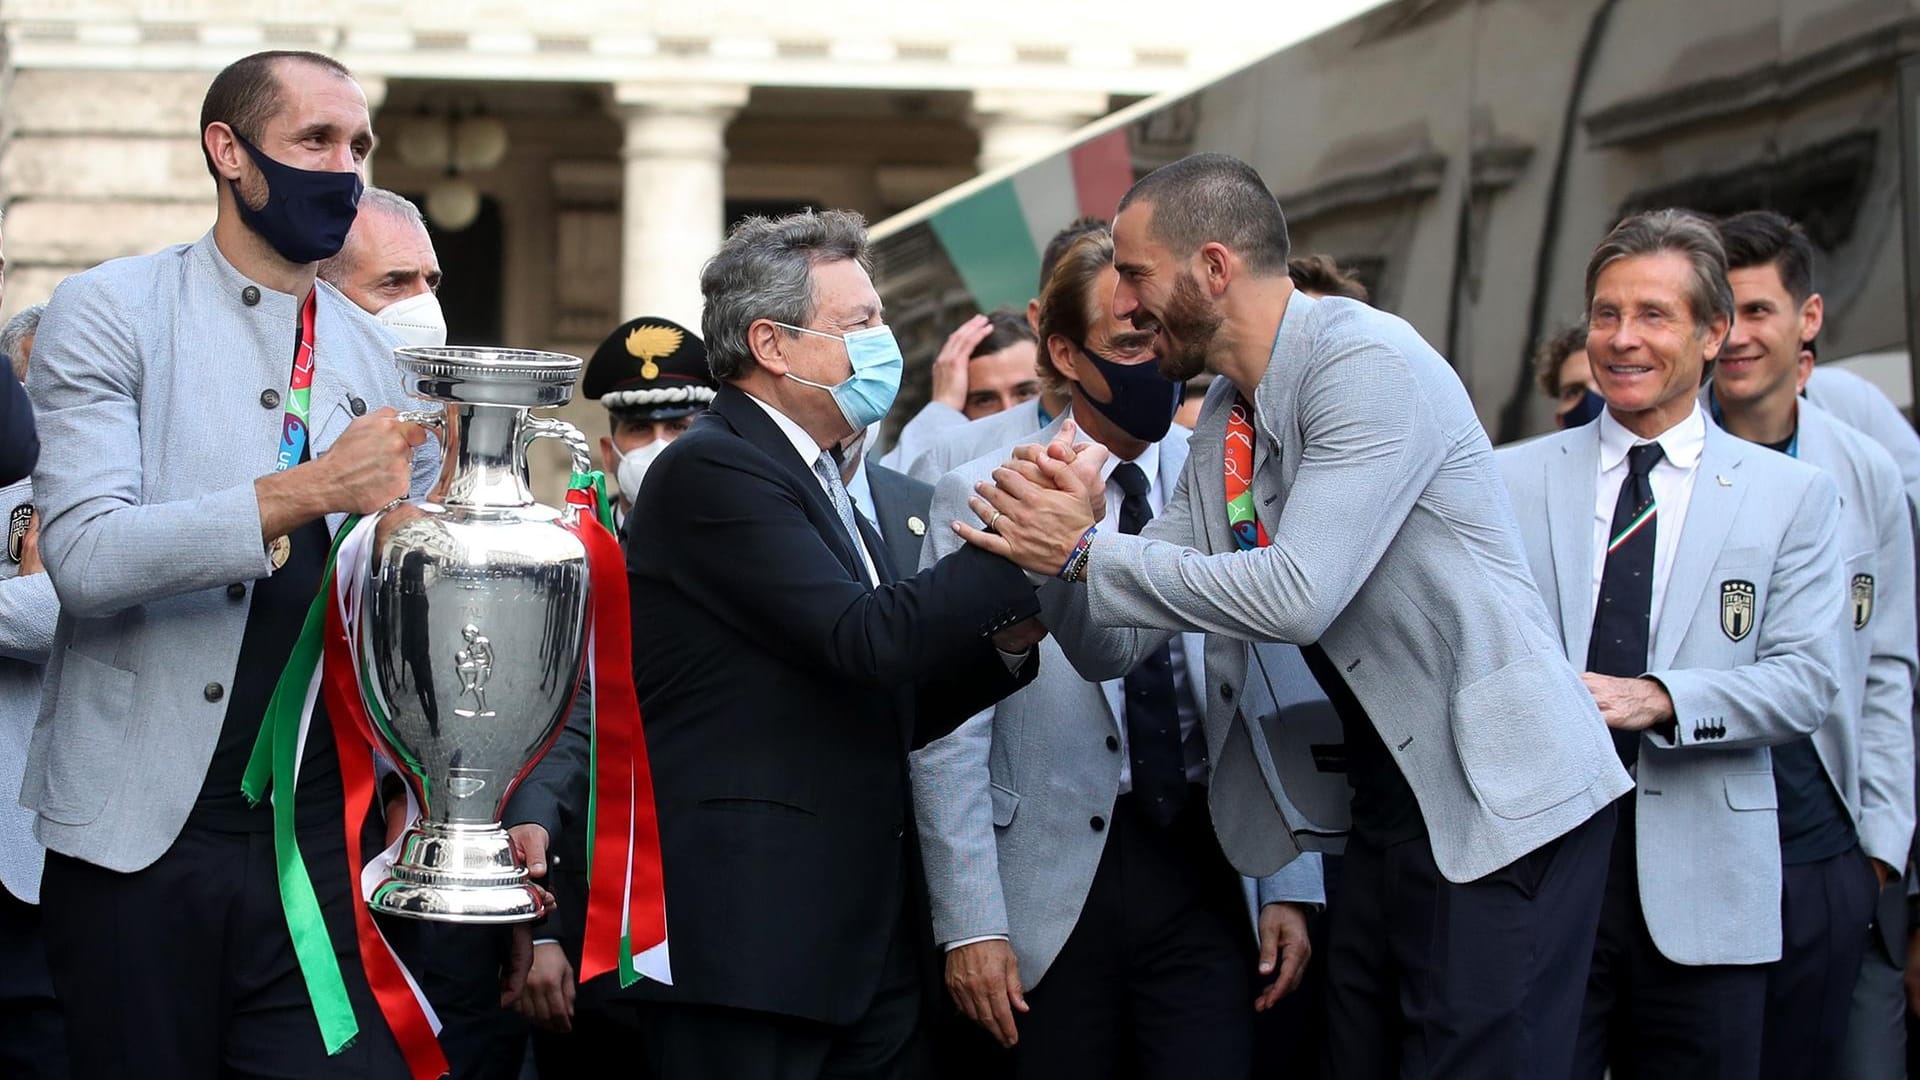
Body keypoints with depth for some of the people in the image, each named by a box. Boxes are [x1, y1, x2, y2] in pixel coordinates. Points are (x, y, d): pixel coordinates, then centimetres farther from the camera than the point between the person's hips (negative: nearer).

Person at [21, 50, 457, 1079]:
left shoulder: (378, 358, 12)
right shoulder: (109, 312, -2)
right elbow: (84, 554, -16)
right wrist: (305, 492, -24)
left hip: (320, 835, 3)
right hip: (140, 834, -3)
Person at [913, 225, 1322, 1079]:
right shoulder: (982, 497, -3)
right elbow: (949, 732, -4)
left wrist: (1292, 887, 1)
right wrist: (969, 922, -8)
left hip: (1208, 879, 1)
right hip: (1055, 891, -1)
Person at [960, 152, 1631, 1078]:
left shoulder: (1370, 364, -15)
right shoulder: (1221, 428, 11)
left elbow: (1300, 594, -26)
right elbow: (1110, 646, 11)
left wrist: (1085, 549, -19)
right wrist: (1058, 536, -9)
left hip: (1503, 801, -9)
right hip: (1389, 809, 9)